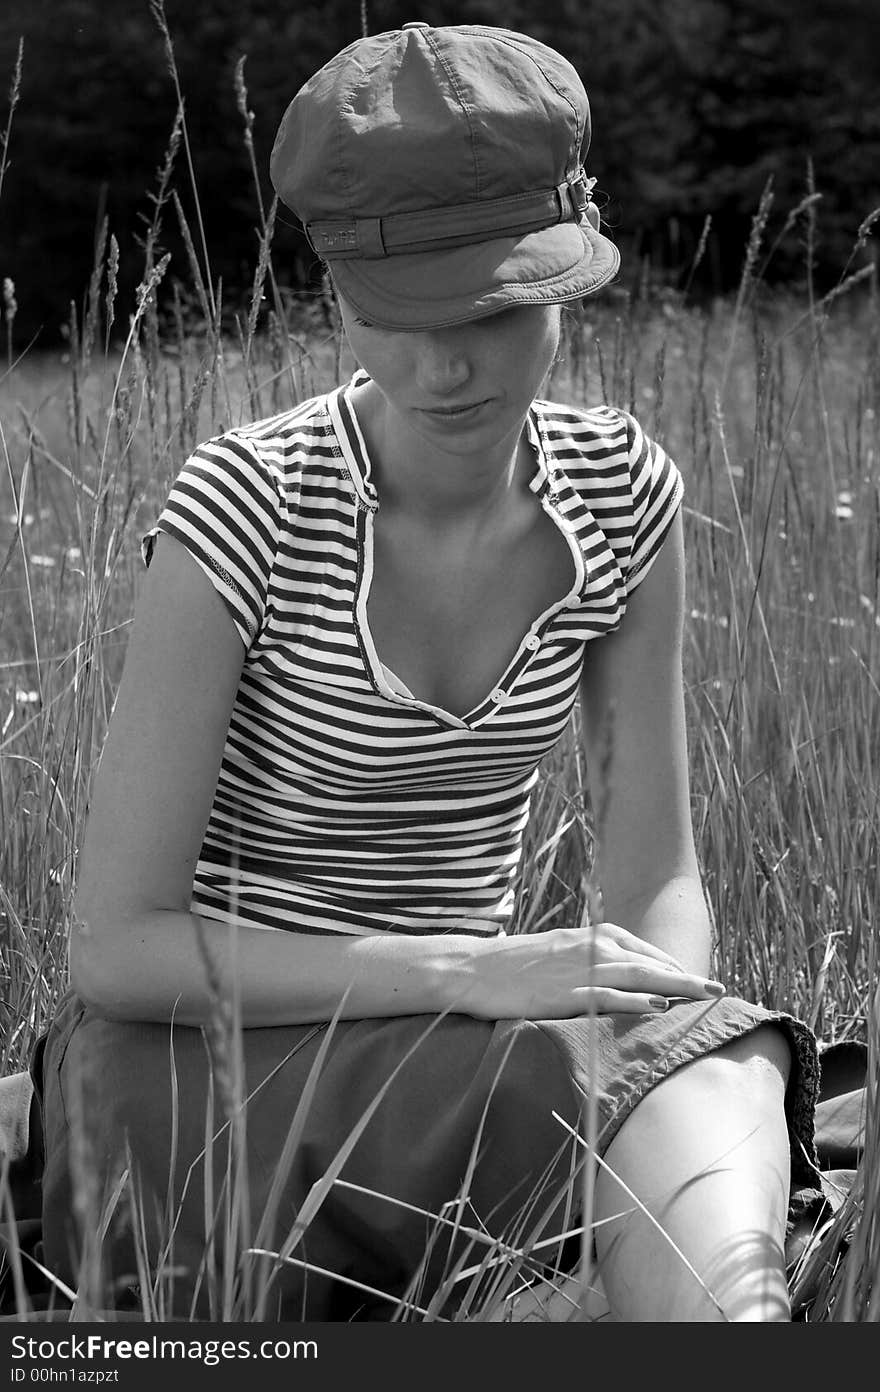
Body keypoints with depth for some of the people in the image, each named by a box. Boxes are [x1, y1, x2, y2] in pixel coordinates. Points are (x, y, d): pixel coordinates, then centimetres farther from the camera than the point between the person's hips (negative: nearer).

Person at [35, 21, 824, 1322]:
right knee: (663, 1061, -33)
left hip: (454, 1071, 4)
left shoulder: (618, 496, -1)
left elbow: (657, 882, 4)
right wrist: (471, 973, -25)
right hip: (197, 1068, -4)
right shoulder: (245, 511, -16)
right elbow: (114, 947, -16)